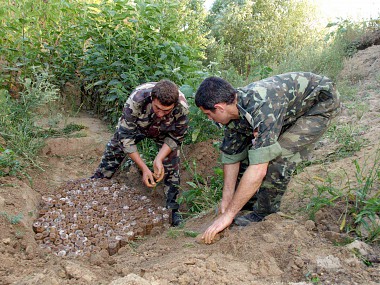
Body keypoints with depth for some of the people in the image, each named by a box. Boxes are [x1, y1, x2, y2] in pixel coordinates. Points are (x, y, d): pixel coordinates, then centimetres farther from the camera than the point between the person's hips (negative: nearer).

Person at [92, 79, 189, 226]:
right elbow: (126, 137, -33)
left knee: (171, 165, -11)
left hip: (164, 132, 0)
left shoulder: (182, 108, -38)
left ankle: (173, 209, 3)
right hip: (132, 126, 0)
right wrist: (144, 168, -35)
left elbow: (175, 137, -19)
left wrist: (158, 159, -33)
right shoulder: (136, 100, -43)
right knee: (112, 153, 5)